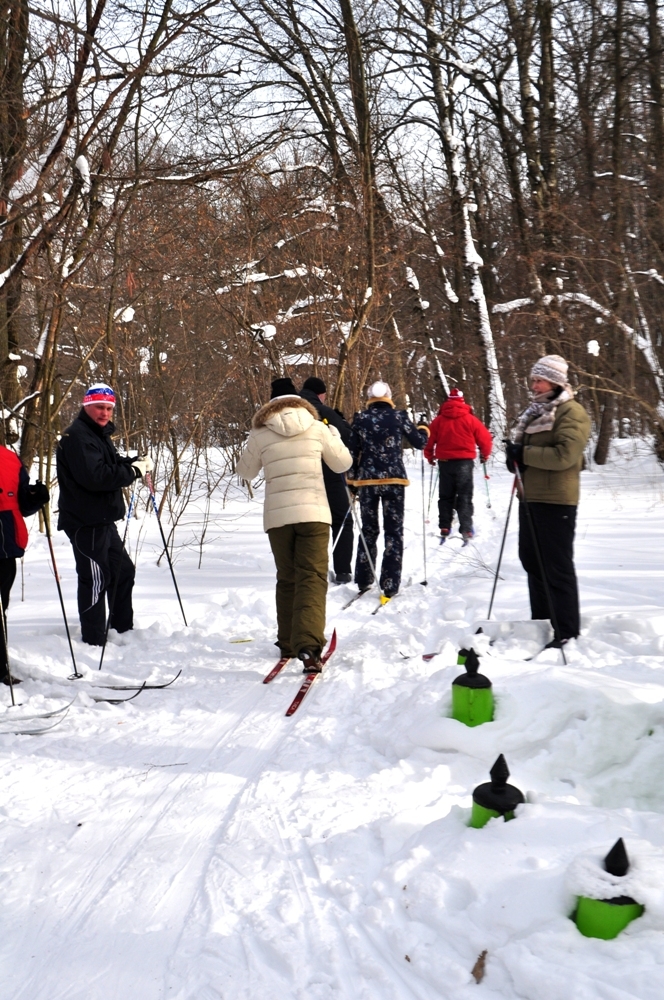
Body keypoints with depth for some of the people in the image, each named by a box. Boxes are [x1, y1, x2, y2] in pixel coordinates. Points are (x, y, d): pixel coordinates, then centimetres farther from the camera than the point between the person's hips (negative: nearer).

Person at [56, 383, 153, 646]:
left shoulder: (100, 434, 18)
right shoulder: (77, 436, -16)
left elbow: (112, 465, 17)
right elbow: (95, 476, -27)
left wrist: (137, 462, -2)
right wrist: (133, 470, -21)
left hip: (103, 520, 11)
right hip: (85, 522, -11)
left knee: (123, 571, 19)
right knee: (95, 579, -6)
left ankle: (122, 629, 32)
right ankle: (93, 640, 3)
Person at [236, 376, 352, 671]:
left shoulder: (260, 434, 2)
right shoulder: (317, 428, 3)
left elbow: (245, 472, 17)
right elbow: (342, 464, 15)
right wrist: (333, 432, 30)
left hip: (277, 515, 2)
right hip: (314, 513, -1)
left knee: (286, 579, 18)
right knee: (312, 578, -5)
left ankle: (288, 643, 26)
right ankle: (308, 644, -23)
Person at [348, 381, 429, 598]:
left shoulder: (360, 419, 2)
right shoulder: (399, 416, -2)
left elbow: (354, 451, 4)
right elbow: (419, 441, 6)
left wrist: (353, 479, 14)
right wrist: (424, 429, 29)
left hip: (367, 480, 2)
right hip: (393, 479, -2)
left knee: (368, 530, 14)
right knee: (394, 531, 4)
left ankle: (363, 581, 16)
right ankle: (390, 584, -1)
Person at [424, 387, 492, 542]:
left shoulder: (438, 420, 0)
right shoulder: (470, 419, -4)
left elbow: (429, 440, 2)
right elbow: (485, 438, -1)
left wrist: (430, 456, 19)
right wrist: (485, 454, 17)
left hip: (444, 462, 2)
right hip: (465, 461, -2)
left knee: (446, 496, 13)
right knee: (464, 497, 2)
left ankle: (444, 528, 9)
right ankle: (466, 529, -6)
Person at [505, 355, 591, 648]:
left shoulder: (571, 413, -11)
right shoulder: (536, 411, 17)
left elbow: (564, 455, -24)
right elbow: (525, 448, 22)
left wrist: (524, 453, -21)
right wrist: (515, 456, -2)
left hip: (555, 500, -9)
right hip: (530, 497, 9)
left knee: (557, 568, -6)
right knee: (532, 561, 17)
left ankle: (567, 631, 1)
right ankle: (541, 621, 30)